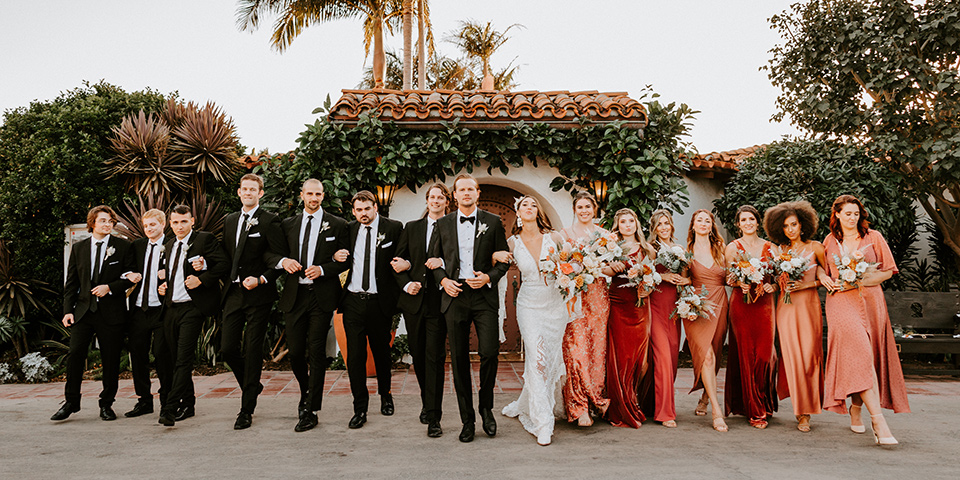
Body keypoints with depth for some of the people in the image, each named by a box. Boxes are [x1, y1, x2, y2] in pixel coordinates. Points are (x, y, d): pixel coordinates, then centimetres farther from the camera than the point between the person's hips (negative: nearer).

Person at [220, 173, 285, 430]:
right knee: (227, 348, 4)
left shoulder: (269, 221, -5)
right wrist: (228, 280, 6)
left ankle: (247, 410, 9)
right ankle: (252, 386, 31)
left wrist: (261, 280, -19)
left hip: (258, 295, -6)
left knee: (252, 351, -1)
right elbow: (226, 255, 22)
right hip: (233, 293, 6)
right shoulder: (230, 221, 16)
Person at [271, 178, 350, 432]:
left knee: (317, 352, -2)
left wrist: (322, 269, -13)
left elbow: (345, 260, 2)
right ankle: (306, 393, 34)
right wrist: (283, 261, -8)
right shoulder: (288, 224, 13)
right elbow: (272, 254, 15)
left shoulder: (337, 225, 4)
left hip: (322, 296, -3)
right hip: (294, 295, 3)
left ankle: (310, 411, 6)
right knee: (295, 351, 5)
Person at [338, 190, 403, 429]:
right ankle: (360, 408, 9)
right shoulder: (348, 230, 9)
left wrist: (396, 293, -17)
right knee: (355, 354, -1)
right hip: (353, 301, 2)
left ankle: (385, 395, 37)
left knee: (381, 352, 13)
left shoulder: (394, 228, -1)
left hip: (380, 302, -2)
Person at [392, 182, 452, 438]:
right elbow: (399, 261, 11)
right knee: (418, 354, 11)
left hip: (438, 300, -4)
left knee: (435, 356, -6)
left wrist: (442, 263, -20)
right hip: (413, 300, 4)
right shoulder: (411, 227, 13)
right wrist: (406, 284, -4)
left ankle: (433, 417, -1)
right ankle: (427, 402, 31)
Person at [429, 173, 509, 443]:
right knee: (459, 359, 4)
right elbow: (434, 258, 16)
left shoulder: (493, 222, 6)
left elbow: (504, 260, 8)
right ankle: (467, 419, 16)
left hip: (484, 296, -2)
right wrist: (443, 280, -1)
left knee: (489, 352, -11)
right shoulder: (443, 224, 11)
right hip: (454, 296, 2)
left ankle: (486, 407, 15)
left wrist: (489, 277, -9)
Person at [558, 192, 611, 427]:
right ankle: (579, 407, -4)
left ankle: (596, 398, 15)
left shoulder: (604, 234, 15)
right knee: (576, 348, -9)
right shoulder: (566, 233, 7)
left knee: (598, 347, 2)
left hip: (598, 295, 3)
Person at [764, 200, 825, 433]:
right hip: (785, 306, 2)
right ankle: (800, 409, 13)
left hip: (808, 305, -2)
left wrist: (807, 284, -11)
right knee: (792, 356, 0)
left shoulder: (815, 247, 1)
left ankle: (805, 412, 8)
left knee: (808, 356, -3)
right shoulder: (780, 250, 10)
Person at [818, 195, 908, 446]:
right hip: (841, 303, -1)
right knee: (860, 355, -17)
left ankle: (856, 408, 25)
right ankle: (878, 419, -22)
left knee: (863, 357, 3)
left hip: (870, 301, 1)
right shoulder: (829, 242, 12)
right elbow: (821, 268, 25)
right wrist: (825, 278, 2)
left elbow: (888, 271, 3)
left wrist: (857, 282, -9)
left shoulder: (873, 237, 7)